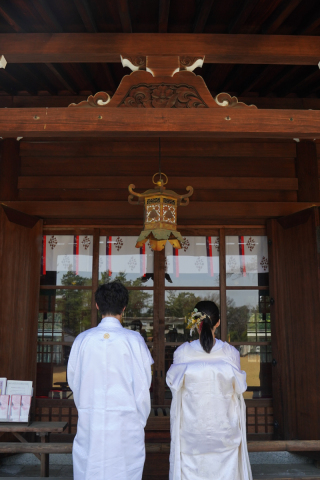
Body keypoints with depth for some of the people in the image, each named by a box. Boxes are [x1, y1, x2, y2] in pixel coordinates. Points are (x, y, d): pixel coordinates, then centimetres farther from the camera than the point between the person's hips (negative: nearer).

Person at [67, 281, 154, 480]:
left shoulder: (83, 339, -3)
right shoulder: (133, 339, -9)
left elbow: (73, 381, 6)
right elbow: (143, 383, -4)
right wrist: (141, 419, 10)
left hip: (90, 421, 2)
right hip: (125, 421, -2)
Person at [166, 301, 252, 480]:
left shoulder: (182, 352, -13)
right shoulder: (230, 352, -12)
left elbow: (173, 383, 0)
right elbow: (240, 387, 0)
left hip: (192, 426, 0)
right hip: (224, 426, 1)